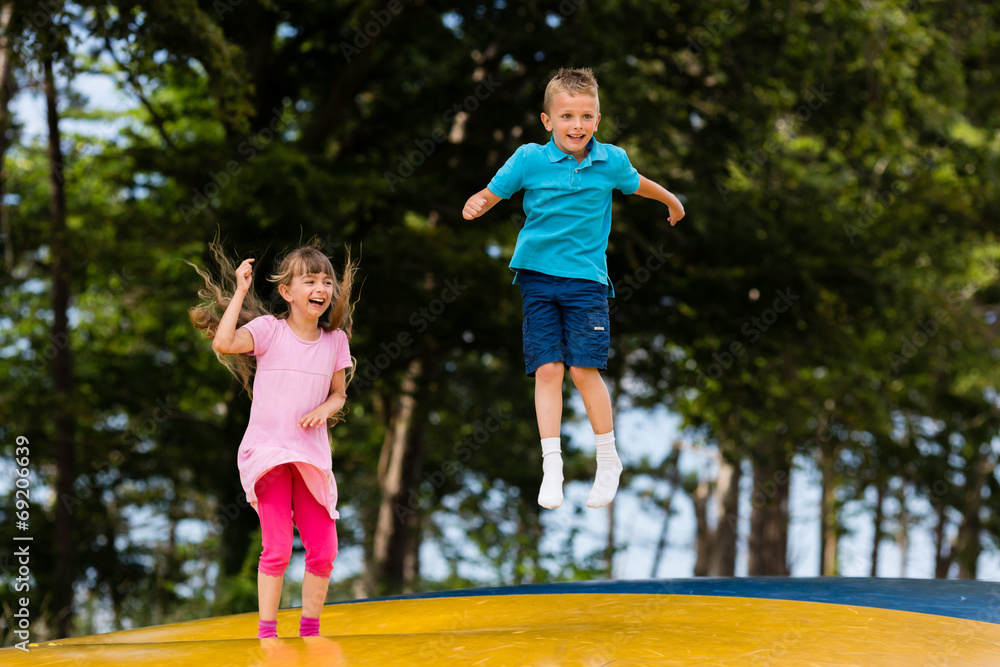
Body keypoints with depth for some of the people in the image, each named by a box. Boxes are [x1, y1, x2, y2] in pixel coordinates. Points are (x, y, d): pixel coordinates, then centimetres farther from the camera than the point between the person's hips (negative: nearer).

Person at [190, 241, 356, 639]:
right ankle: (267, 632, 3)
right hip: (268, 452, -4)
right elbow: (223, 343, -24)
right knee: (277, 549, -8)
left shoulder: (335, 338, 5)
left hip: (311, 456, 4)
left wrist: (325, 409, -7)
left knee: (323, 549, 4)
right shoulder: (268, 329, -6)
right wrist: (240, 292, -19)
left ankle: (310, 630, 19)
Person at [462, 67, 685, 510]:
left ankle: (609, 461, 9)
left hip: (586, 278, 0)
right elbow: (490, 195, 2)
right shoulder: (529, 160, -5)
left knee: (584, 369, -8)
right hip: (537, 277, 0)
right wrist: (474, 207, -22)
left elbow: (636, 184, 22)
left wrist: (672, 201, 40)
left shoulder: (611, 161, 0)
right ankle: (551, 467, 0)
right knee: (547, 369, -5)